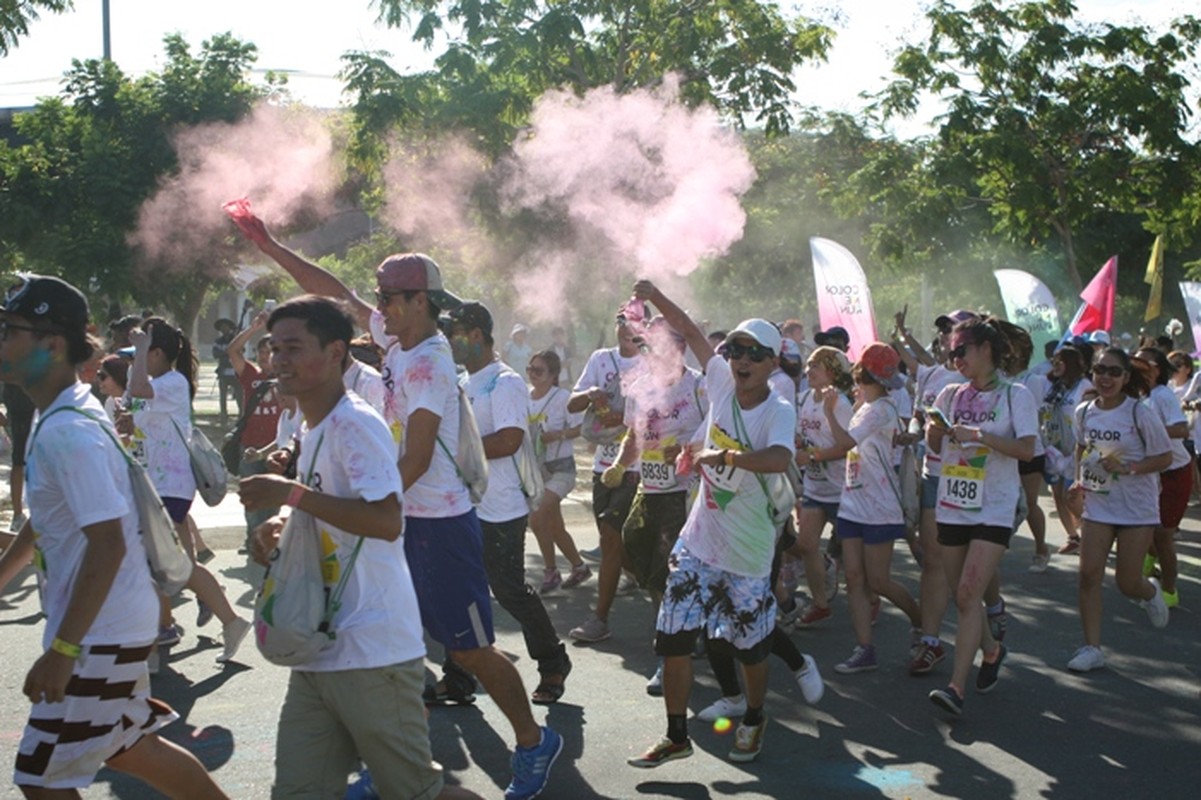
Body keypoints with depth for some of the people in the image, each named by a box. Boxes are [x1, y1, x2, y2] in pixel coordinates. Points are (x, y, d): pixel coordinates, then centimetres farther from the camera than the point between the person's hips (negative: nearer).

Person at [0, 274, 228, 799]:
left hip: (101, 635, -10)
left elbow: (107, 544, -27)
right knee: (128, 747, 21)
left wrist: (61, 650, -26)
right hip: (112, 624, 10)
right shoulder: (56, 419, 9)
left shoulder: (70, 432, -23)